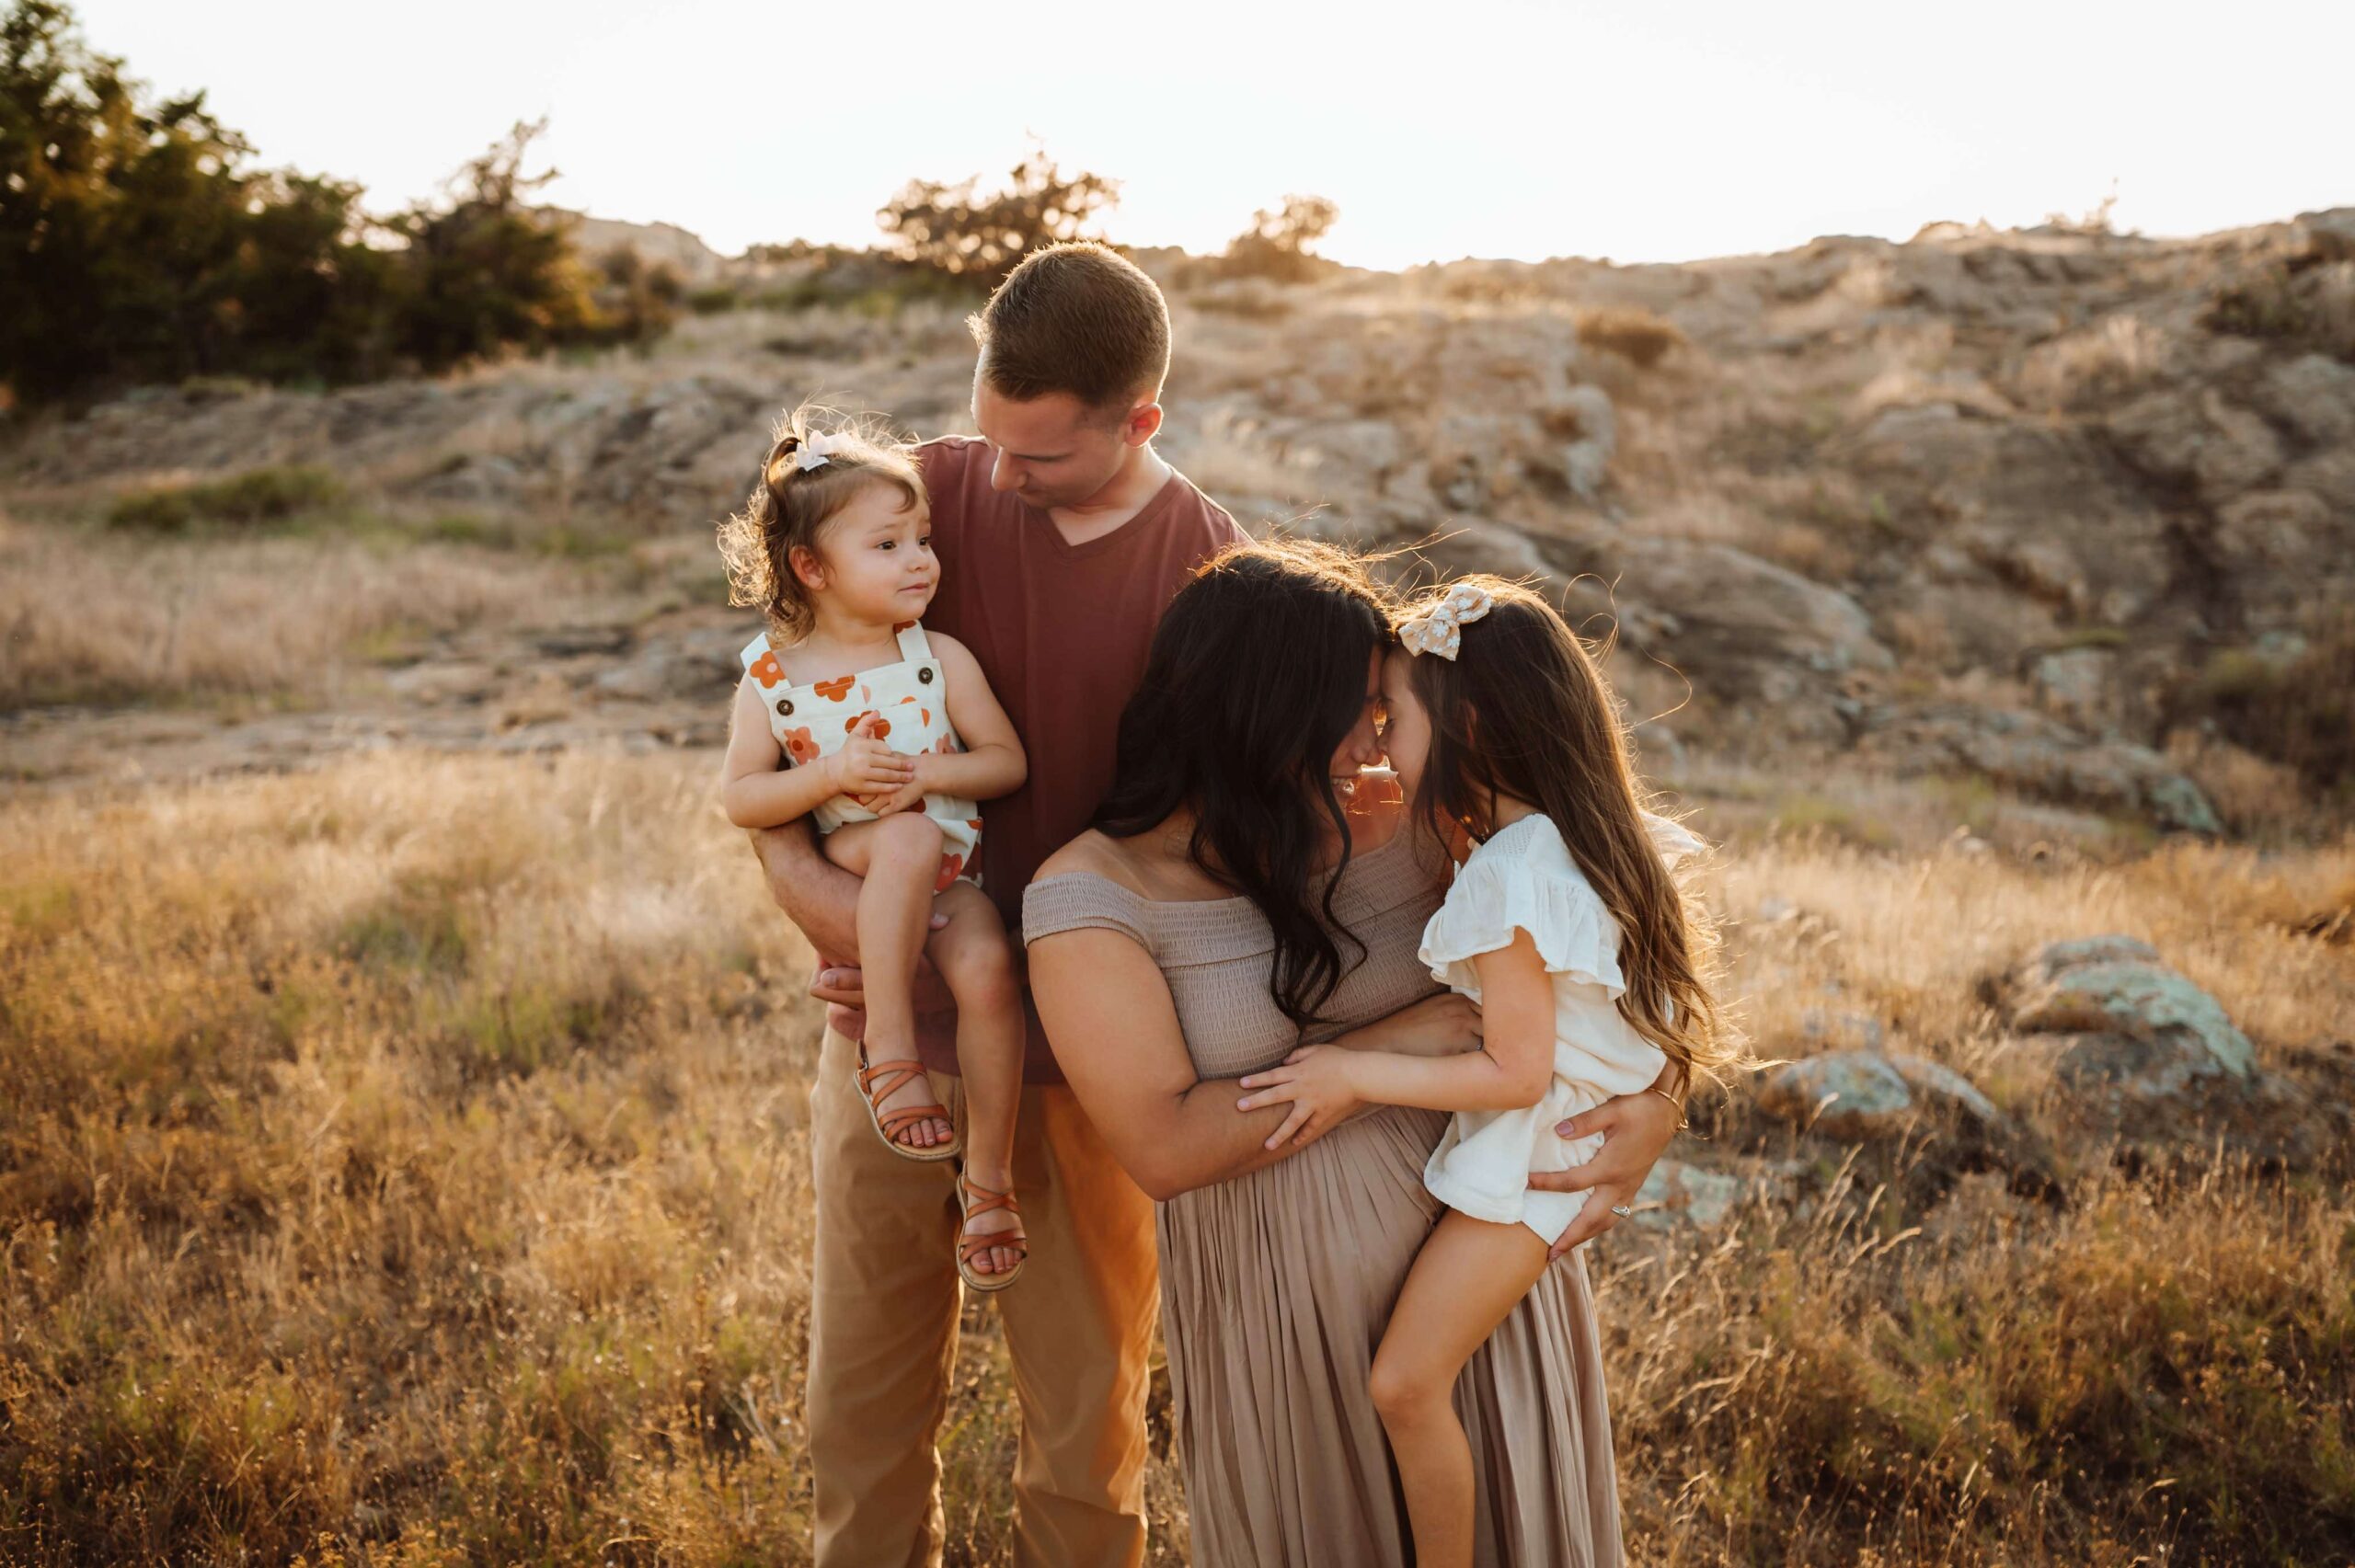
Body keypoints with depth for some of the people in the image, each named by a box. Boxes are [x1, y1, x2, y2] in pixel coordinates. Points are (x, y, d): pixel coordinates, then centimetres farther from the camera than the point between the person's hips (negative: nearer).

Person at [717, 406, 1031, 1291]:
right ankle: (887, 1043, -27)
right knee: (909, 839, -35)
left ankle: (988, 1175, -11)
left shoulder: (939, 658, 1)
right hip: (845, 869, -1)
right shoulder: (771, 677, -2)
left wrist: (930, 770, -16)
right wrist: (828, 774, -18)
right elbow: (739, 799, -3)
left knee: (988, 968, -27)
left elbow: (1008, 761, 1)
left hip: (952, 874, 2)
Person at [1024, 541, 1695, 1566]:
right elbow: (1162, 1147, -23)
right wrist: (1387, 1049, -22)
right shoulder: (1094, 890, -16)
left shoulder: (1408, 826, -8)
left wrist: (1654, 1107, -19)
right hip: (1281, 1303, -2)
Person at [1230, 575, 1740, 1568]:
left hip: (1523, 1162, -10)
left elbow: (1517, 1071, -25)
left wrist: (1356, 1075, -21)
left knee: (1405, 1382, -8)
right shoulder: (1561, 837, 1)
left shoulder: (1508, 878, -27)